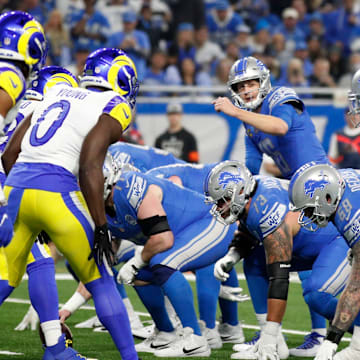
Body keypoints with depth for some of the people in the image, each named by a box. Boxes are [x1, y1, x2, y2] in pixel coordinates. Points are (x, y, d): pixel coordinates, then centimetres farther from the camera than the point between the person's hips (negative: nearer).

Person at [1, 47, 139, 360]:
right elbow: (90, 167, -11)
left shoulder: (57, 95, 22)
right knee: (100, 282, 8)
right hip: (56, 192, -6)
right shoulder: (114, 108, 4)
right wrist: (101, 226, -9)